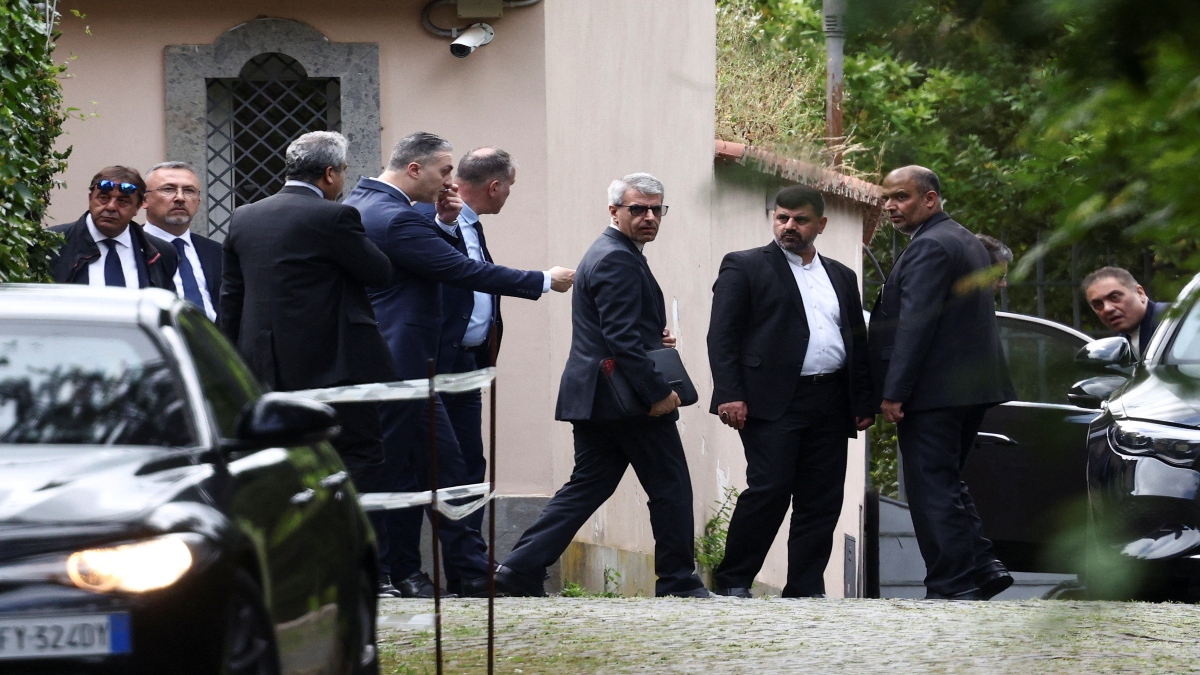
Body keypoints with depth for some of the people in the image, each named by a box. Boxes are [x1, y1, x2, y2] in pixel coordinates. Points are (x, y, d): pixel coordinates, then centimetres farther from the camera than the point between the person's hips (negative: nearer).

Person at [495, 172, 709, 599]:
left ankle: (521, 569, 1)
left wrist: (656, 337, 10)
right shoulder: (618, 261, -15)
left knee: (585, 489, 8)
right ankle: (677, 582, 8)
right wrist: (658, 394, -21)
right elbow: (622, 340, -23)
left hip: (595, 399, 10)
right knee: (670, 489, 1)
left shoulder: (607, 255, 19)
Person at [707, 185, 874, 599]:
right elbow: (722, 335, -3)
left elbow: (858, 342, 20)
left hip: (829, 405, 5)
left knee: (822, 502, 2)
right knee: (769, 490, -12)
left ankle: (805, 591, 7)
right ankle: (733, 582, -2)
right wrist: (730, 395, -14)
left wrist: (864, 402, 10)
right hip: (773, 402, -5)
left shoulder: (841, 277, 21)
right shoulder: (745, 267, 5)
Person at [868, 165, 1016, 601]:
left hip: (933, 391, -10)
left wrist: (894, 393, -20)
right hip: (969, 387, 10)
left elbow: (914, 324, -20)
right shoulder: (968, 242, 18)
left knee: (933, 489, -7)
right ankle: (981, 568, 13)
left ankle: (952, 587, -8)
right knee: (946, 483, 18)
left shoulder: (929, 247, -14)